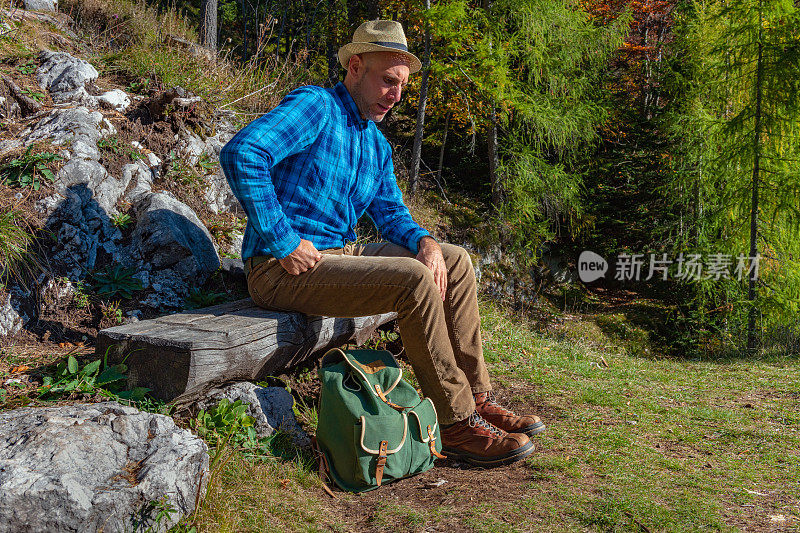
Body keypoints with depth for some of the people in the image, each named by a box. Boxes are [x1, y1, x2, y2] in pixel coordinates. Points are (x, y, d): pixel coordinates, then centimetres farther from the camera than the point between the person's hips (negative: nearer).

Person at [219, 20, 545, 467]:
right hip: (282, 270, -9)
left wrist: (423, 241, -7)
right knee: (413, 279, -27)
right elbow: (242, 153, -24)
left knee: (455, 261, 2)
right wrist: (282, 242, -23)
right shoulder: (315, 105, -10)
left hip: (339, 254, 9)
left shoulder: (377, 144, 18)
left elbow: (390, 211, 16)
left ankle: (476, 398, 3)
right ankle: (457, 423, -17)